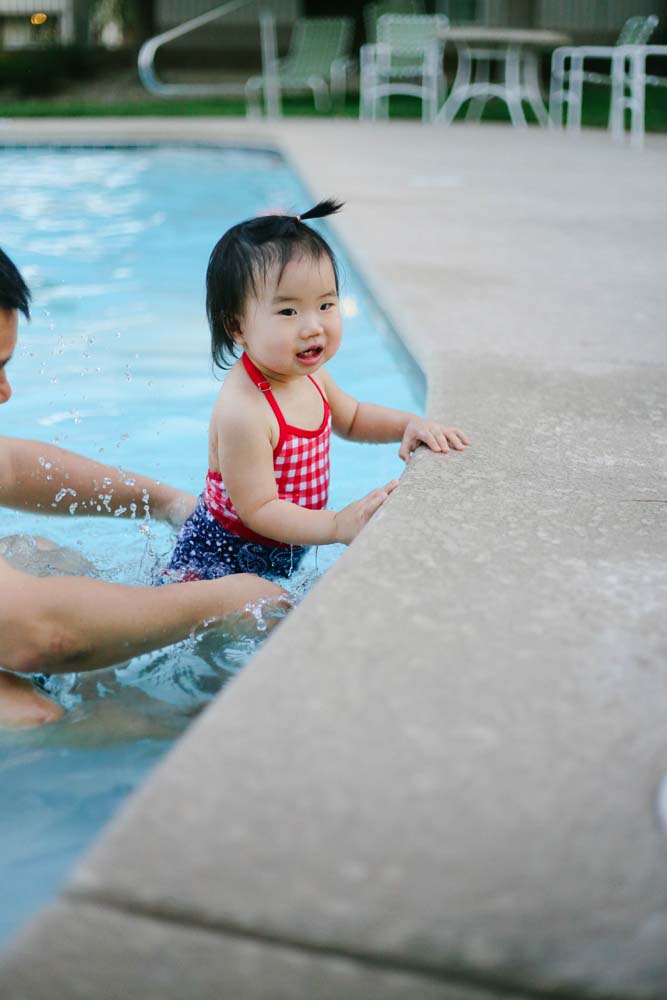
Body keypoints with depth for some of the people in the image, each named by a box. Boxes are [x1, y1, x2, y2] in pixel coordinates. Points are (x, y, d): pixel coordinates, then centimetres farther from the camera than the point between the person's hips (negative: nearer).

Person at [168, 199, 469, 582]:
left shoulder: (308, 375, -7)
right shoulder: (244, 411, -34)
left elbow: (351, 418, 15)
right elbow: (257, 510, -30)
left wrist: (408, 423, -1)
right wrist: (339, 525, -37)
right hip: (219, 561, -8)